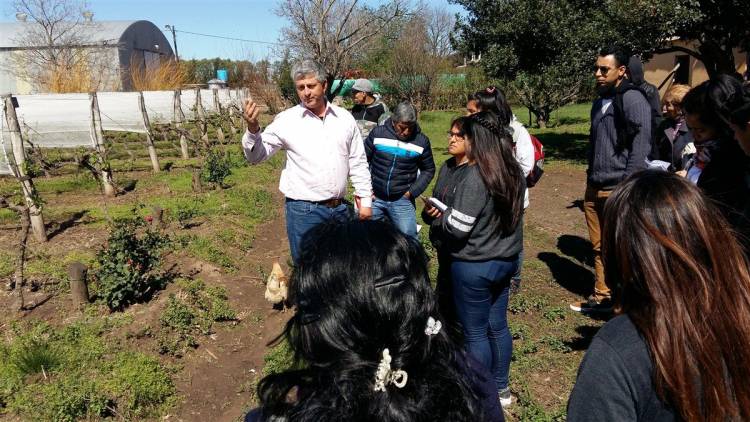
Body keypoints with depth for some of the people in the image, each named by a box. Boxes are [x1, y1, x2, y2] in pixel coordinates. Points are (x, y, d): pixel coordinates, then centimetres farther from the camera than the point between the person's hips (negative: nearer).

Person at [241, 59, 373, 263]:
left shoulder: (344, 118, 4)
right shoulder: (286, 120, -6)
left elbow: (358, 163, 10)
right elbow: (257, 156, -5)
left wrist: (365, 199, 8)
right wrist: (253, 129, -23)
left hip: (340, 209, 4)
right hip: (303, 210, -3)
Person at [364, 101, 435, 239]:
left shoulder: (422, 141, -3)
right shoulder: (378, 133, -4)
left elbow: (428, 170, 8)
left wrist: (412, 192, -3)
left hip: (402, 201, -1)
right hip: (374, 198, 1)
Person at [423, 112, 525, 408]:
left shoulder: (475, 177, -23)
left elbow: (457, 227, -24)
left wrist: (438, 214, -6)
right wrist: (431, 211, -3)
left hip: (473, 266, -8)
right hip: (505, 260, 9)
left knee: (474, 333, 8)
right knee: (497, 327, 19)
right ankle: (500, 388, 34)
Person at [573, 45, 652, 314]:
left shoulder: (632, 99, -10)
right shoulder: (600, 101, 16)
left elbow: (640, 145, -15)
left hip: (619, 190, -7)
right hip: (595, 188, 7)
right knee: (599, 247, 12)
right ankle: (602, 297, 22)